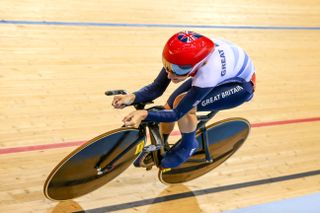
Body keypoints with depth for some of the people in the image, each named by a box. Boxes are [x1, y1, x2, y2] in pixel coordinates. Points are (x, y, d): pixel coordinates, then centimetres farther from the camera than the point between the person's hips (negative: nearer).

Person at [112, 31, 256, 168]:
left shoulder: (207, 74, -42)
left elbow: (177, 114, -34)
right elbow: (156, 88, -20)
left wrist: (145, 114, -46)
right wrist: (132, 98, -37)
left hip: (241, 85, -6)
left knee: (183, 106, -27)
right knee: (169, 106, -5)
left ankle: (188, 145, 1)